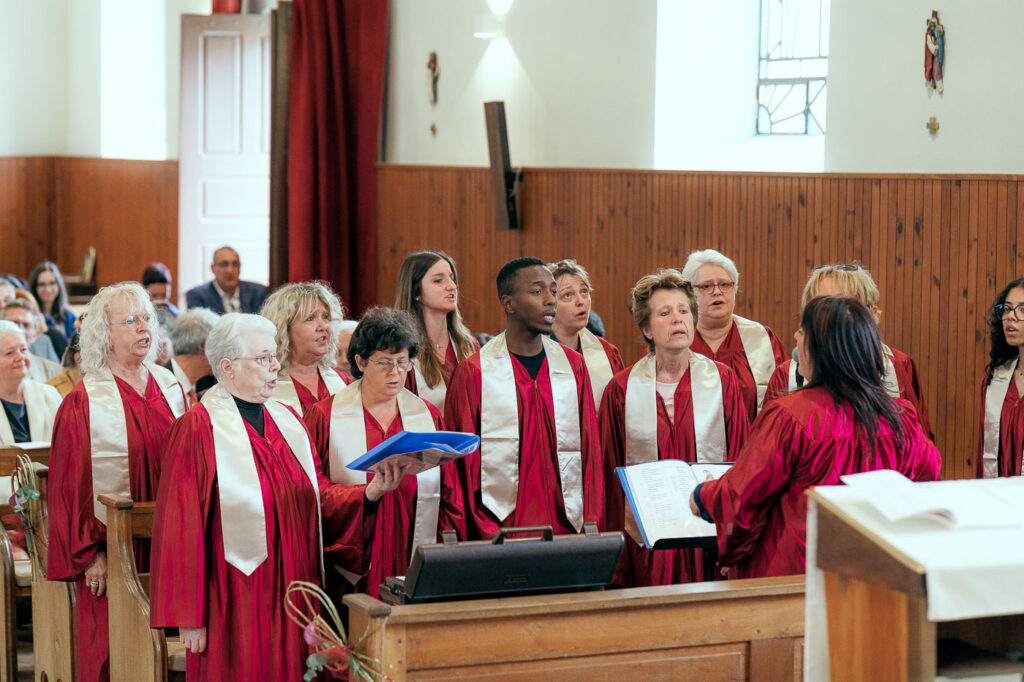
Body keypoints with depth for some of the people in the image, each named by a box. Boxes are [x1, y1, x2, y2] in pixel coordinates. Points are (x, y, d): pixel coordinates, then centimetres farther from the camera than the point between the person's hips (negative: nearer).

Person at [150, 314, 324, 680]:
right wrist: (189, 617, -16)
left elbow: (314, 497, 14)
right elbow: (182, 528, -13)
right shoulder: (198, 430, -10)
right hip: (235, 604, -6)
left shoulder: (287, 421, 12)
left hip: (291, 595, 6)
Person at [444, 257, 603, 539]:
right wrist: (484, 533, -7)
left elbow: (589, 450, 9)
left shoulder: (573, 365, 8)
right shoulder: (473, 372, -4)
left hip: (567, 527, 3)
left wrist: (591, 525, 1)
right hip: (500, 531, -3)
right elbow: (462, 460, -2)